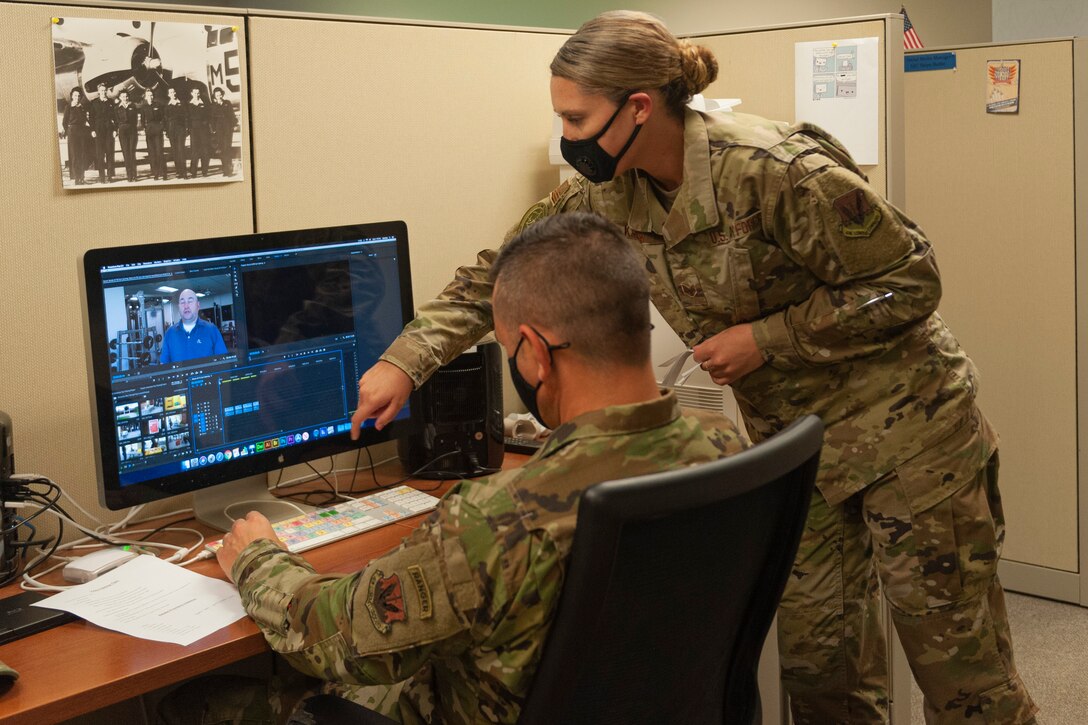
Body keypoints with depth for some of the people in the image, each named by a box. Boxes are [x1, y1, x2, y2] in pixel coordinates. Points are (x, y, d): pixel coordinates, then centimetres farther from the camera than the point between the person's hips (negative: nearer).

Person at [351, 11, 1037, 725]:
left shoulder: (771, 169, -25)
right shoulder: (610, 194, -4)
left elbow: (910, 282, -18)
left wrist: (768, 337, -22)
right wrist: (405, 361, -4)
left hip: (902, 422, -6)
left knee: (958, 658, 3)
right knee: (815, 653, 12)